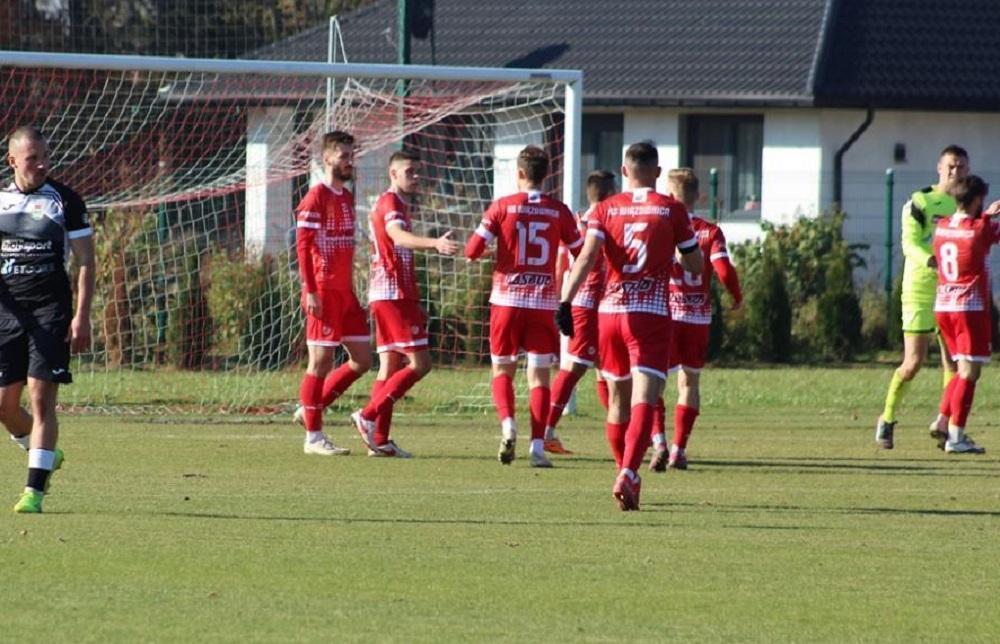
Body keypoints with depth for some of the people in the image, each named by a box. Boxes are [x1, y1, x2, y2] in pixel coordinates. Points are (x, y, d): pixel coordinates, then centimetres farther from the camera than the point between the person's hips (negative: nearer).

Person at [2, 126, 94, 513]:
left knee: (42, 398, -11)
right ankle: (44, 454, 32)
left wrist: (82, 317, -8)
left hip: (50, 310, -4)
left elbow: (85, 260, 0)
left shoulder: (65, 202, 1)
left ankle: (34, 490, -11)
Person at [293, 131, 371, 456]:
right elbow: (303, 246, -14)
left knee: (362, 360, 7)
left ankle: (311, 409, 18)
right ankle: (313, 436, 1)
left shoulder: (347, 197, 17)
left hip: (345, 292, 9)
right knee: (321, 361, -5)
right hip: (324, 293, -9)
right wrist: (310, 292, -19)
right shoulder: (316, 198, -10)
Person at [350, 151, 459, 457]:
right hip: (394, 294, -10)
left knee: (390, 366, 8)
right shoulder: (390, 203, -10)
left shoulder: (398, 204, 22)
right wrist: (435, 244, -49)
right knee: (419, 364, -12)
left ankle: (379, 440, 7)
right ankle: (369, 415, -14)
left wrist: (414, 303, 30)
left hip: (392, 295, 10)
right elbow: (398, 237, -32)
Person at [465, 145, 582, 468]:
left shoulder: (502, 207, -3)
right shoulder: (559, 211, 2)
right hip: (543, 301, 1)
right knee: (539, 374, 3)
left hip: (507, 299, -1)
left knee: (502, 370, 13)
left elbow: (472, 251, -5)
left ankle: (507, 423, -13)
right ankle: (538, 445, -9)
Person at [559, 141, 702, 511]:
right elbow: (695, 266, 8)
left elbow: (586, 257, -9)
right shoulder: (672, 209, 1)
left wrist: (566, 301, -15)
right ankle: (628, 475, -30)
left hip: (610, 312, 3)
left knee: (618, 401, 18)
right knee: (644, 402, -11)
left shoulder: (605, 209, 5)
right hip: (653, 314, -3)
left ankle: (626, 475, 29)